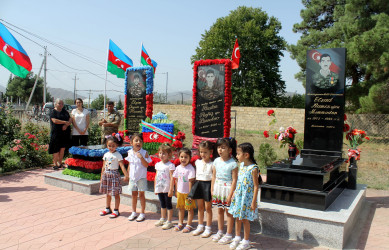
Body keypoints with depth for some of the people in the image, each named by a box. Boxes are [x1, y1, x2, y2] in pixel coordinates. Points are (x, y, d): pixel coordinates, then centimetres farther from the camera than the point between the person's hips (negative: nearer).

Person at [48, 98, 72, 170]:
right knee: (56, 149, -3)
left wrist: (66, 125, -11)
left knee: (63, 148, 5)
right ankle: (55, 164, 5)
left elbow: (70, 119, 8)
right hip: (56, 133, -5)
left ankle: (60, 163, 15)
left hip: (65, 132, 5)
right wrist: (65, 122, -10)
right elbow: (55, 120, -15)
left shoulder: (64, 111, 16)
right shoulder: (53, 112, 0)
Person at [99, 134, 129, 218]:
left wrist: (126, 175, -24)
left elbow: (122, 165, -16)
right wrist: (101, 177, 16)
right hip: (106, 175, 6)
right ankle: (107, 209, 30)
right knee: (107, 193, 16)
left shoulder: (118, 155, -9)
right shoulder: (106, 155, 8)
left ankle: (116, 210, 9)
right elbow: (103, 167, 14)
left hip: (114, 175, -6)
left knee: (116, 193, 0)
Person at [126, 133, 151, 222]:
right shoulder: (130, 153, 2)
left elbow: (146, 165, -15)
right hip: (132, 177, 4)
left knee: (141, 194, 3)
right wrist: (128, 175, 13)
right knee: (134, 194, 13)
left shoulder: (144, 153, -10)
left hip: (141, 177, -4)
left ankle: (142, 213, 14)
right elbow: (129, 165, 12)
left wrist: (141, 157, -28)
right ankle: (134, 212, 27)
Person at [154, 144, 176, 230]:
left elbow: (172, 178, -16)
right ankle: (162, 219, 32)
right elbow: (156, 177, 13)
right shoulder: (158, 164, 7)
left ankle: (169, 221, 12)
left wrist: (171, 189, -18)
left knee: (168, 205, 4)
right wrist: (155, 188, 13)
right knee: (162, 204, 19)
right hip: (160, 188, 6)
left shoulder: (170, 165, -13)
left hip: (167, 189, -6)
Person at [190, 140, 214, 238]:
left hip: (208, 185, -5)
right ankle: (200, 226, 28)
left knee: (208, 207, 4)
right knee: (200, 207, 14)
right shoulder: (198, 162, 8)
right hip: (198, 184, 5)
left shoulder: (212, 164, -8)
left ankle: (208, 228, 16)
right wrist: (196, 185, 11)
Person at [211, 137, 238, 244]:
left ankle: (229, 235, 15)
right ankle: (220, 232, 29)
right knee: (219, 210, 15)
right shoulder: (216, 161, 3)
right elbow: (214, 176, 10)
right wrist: (212, 190, 8)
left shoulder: (233, 163, -14)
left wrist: (230, 194, -15)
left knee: (228, 211, 4)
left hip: (227, 189, -5)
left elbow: (234, 180, -13)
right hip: (218, 188, 5)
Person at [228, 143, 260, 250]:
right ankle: (237, 238, 33)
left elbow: (256, 186, -16)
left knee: (245, 219, 4)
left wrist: (254, 201, -16)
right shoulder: (241, 165, 3)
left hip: (247, 197, -7)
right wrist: (234, 194, 14)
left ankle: (246, 241, 21)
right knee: (237, 217, 15)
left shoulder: (253, 168, -19)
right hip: (238, 196, 7)